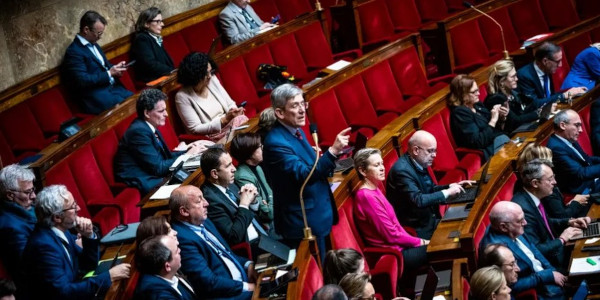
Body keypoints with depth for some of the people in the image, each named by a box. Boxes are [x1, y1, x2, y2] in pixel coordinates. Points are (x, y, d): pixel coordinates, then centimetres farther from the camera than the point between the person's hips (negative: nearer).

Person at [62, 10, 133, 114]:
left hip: (112, 87, 9)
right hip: (97, 98, -9)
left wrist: (115, 68, 5)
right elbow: (82, 81, -20)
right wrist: (109, 73, -17)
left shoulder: (94, 45, 16)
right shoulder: (74, 52, -13)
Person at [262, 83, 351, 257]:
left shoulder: (296, 131, 7)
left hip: (319, 217, 9)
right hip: (304, 224, -9)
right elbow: (304, 175, -30)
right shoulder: (275, 143, -22)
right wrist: (333, 151, -35)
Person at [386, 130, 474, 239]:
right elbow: (417, 200, -28)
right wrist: (447, 192, -21)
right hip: (416, 229, -9)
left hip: (428, 220, 9)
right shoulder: (402, 170, -21)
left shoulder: (419, 164, 6)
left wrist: (452, 186, 3)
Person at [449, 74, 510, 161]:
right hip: (490, 151, -9)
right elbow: (478, 142, -20)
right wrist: (493, 120, -18)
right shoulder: (460, 113, -12)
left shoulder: (477, 105, 12)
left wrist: (502, 118, 0)